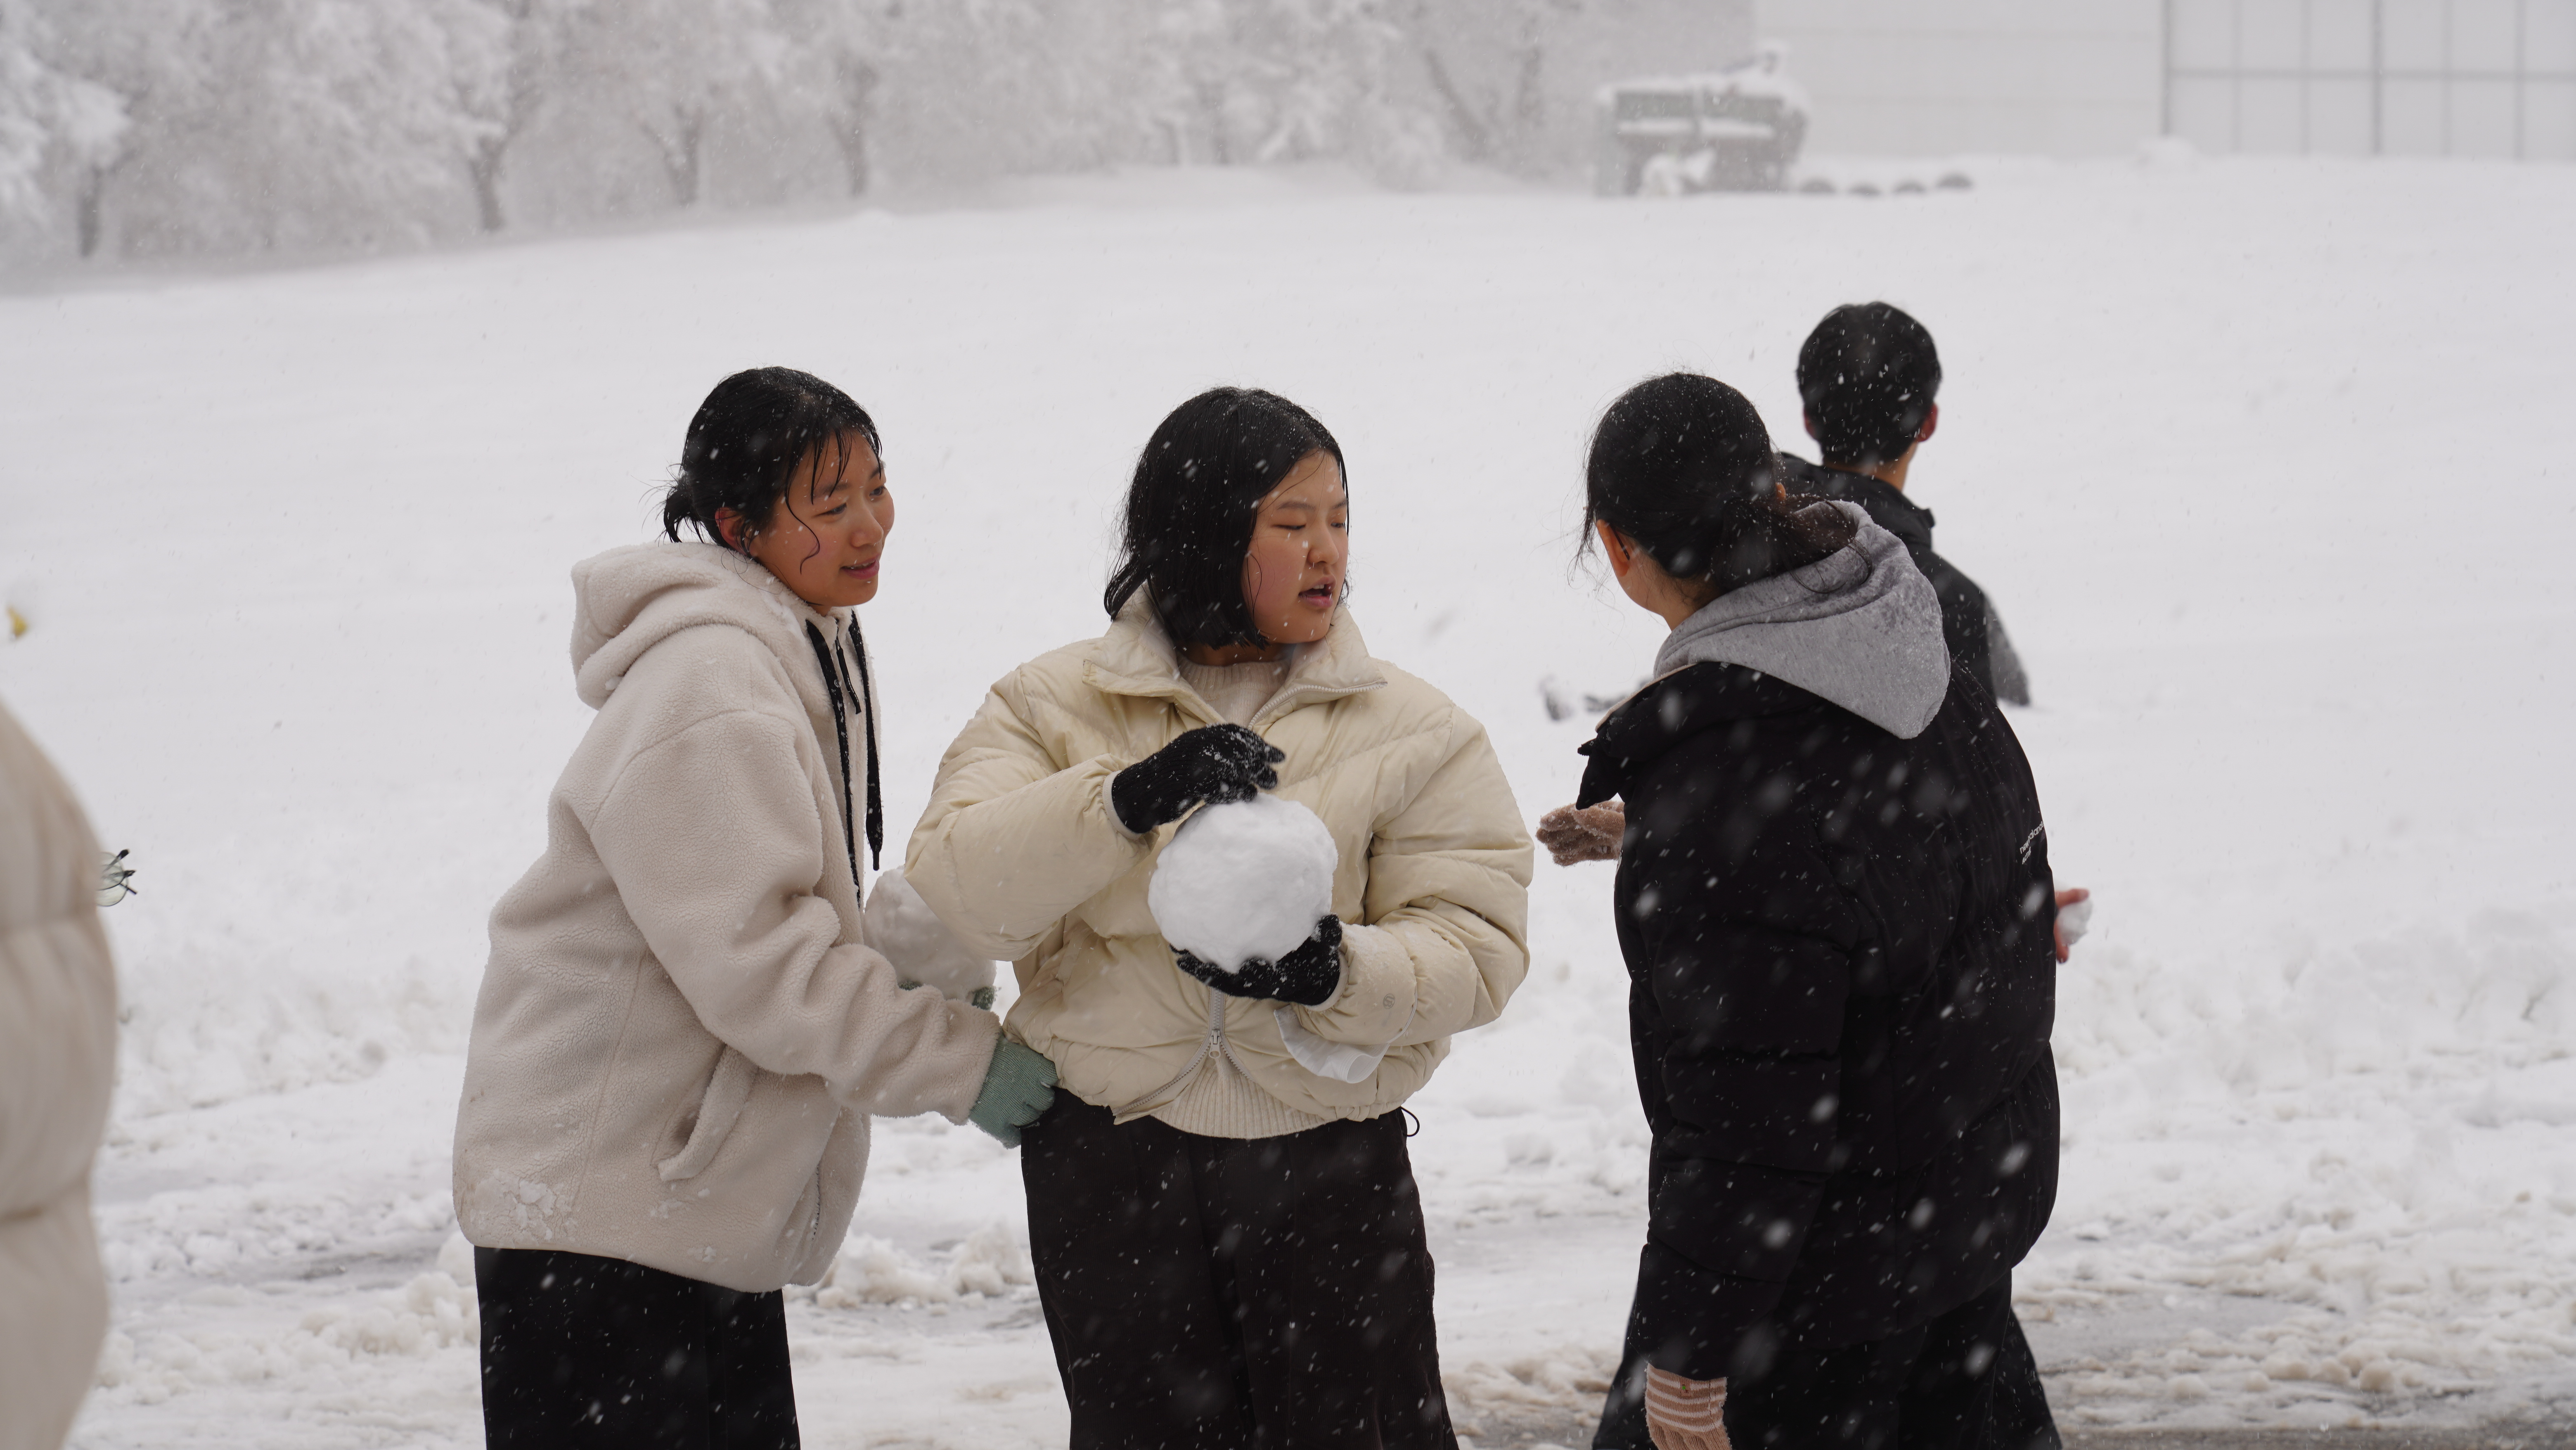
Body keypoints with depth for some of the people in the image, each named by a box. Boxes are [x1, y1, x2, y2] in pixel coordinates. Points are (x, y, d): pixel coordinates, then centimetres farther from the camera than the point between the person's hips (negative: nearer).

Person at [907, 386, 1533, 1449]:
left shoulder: (1416, 732, 2)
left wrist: (1335, 970, -27)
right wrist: (1127, 799, -28)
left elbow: (1475, 943, -7)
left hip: (1327, 1171, -1)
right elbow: (955, 882, -13)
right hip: (1110, 1165, 1)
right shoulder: (1056, 707, 3)